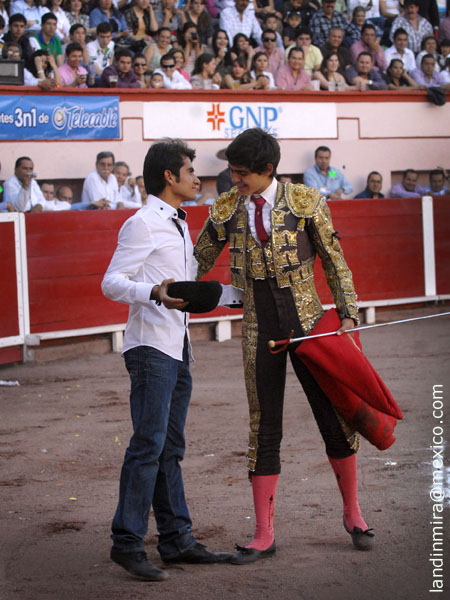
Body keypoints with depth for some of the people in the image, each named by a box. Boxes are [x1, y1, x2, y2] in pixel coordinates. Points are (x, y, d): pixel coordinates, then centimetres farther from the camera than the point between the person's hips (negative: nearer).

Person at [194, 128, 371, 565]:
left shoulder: (304, 202, -6)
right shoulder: (226, 210, 0)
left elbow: (334, 261, 2)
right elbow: (197, 264, 12)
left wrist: (348, 314, -4)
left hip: (307, 321, -1)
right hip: (260, 329, 1)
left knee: (334, 418, 3)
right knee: (264, 429, 2)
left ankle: (352, 513, 25)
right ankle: (263, 535, 8)